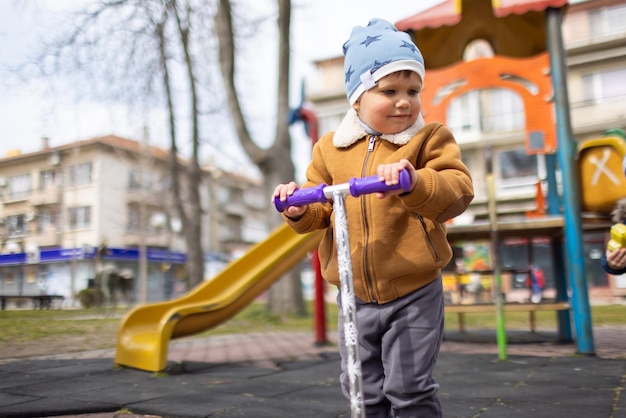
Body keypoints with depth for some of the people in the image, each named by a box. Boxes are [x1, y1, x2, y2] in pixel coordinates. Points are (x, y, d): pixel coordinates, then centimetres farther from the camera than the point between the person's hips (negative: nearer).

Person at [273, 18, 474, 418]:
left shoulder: (430, 138, -5)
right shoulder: (330, 148, 4)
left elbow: (459, 191, -20)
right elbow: (319, 212, 9)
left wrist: (416, 181, -39)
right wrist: (300, 209, -14)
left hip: (414, 292, -3)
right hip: (355, 295, 4)